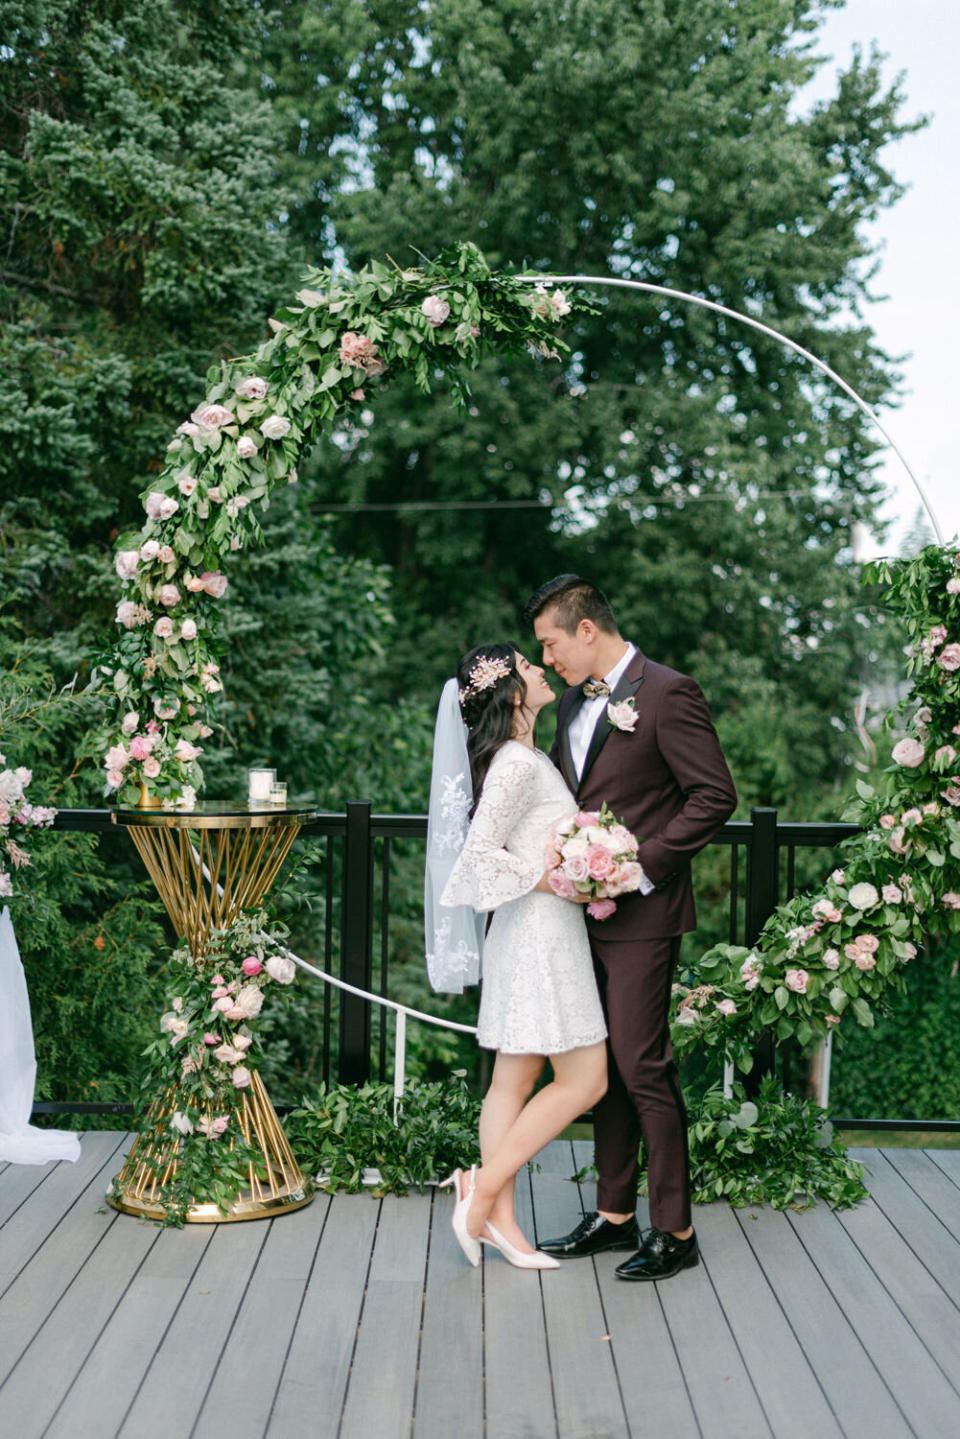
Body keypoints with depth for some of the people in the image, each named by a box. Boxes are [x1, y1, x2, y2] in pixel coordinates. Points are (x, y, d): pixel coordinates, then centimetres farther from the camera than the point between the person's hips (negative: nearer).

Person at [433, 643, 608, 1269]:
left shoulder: (529, 759, 14)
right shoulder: (517, 764, -16)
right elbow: (480, 850, -23)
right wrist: (554, 881, -18)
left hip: (534, 935, 10)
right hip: (541, 935, -10)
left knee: (515, 1080, 9)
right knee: (584, 1080, -4)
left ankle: (499, 1218, 14)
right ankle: (484, 1188, 0)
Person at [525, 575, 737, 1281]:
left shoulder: (667, 693, -11)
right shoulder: (575, 701, 14)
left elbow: (715, 795, -15)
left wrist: (643, 866, -18)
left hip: (641, 915, -8)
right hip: (587, 912, 8)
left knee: (643, 1068, -5)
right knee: (604, 1067, 14)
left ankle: (675, 1231, 7)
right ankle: (615, 1214, 25)